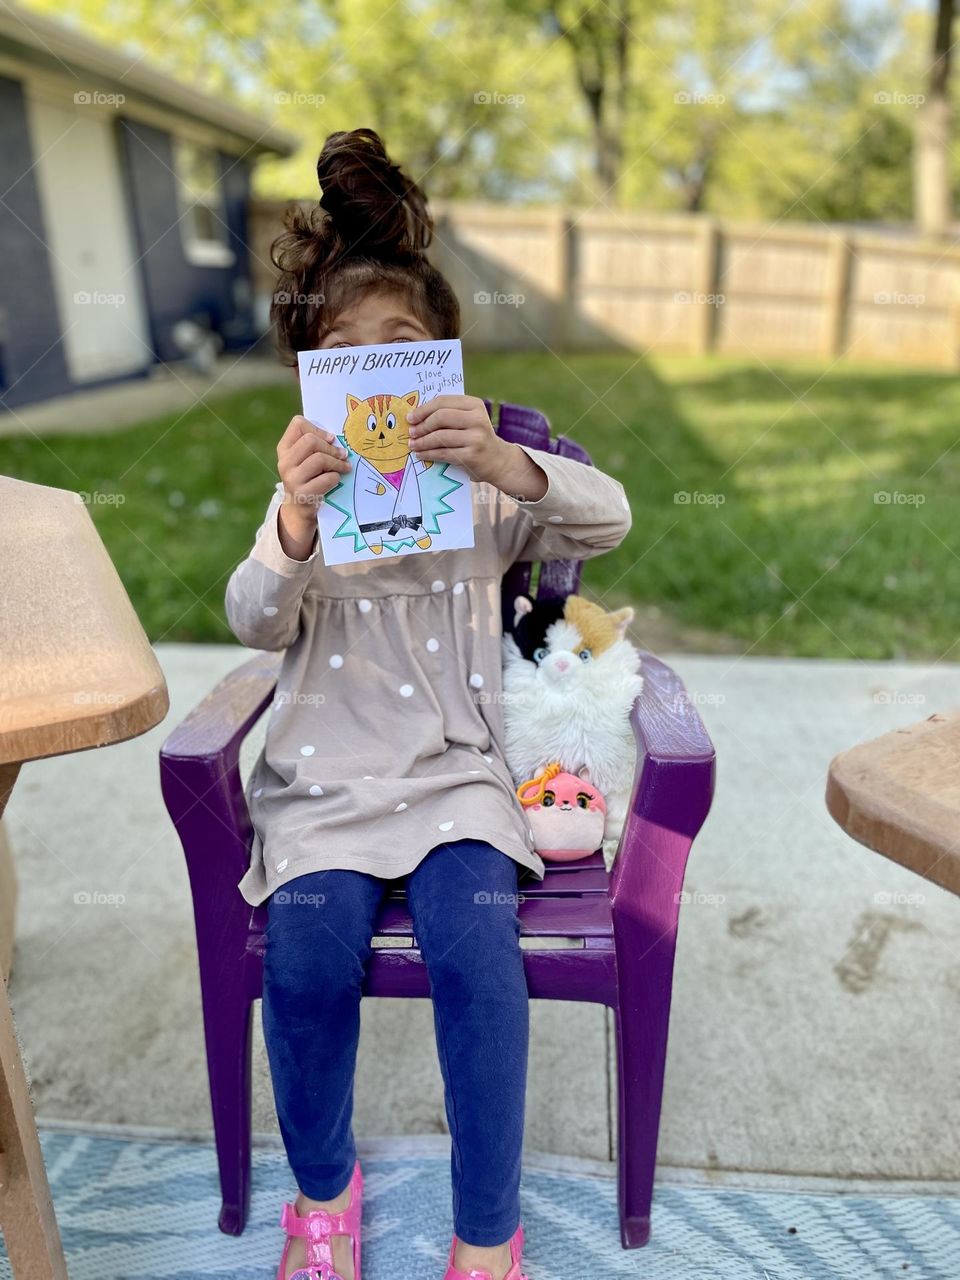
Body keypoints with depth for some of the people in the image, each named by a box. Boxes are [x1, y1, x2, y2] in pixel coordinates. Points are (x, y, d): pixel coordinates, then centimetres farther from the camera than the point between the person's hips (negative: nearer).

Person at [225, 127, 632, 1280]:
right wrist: (295, 523, -30)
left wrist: (501, 462, -31)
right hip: (324, 781, 1)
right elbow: (255, 624, -8)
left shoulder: (482, 487, 6)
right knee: (309, 958, -23)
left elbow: (607, 517, -11)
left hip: (455, 772, 0)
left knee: (477, 951, -26)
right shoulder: (306, 492, 7)